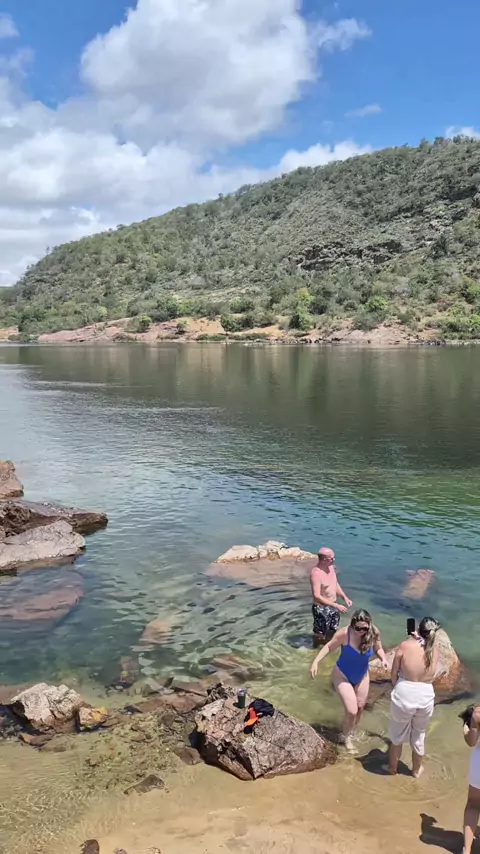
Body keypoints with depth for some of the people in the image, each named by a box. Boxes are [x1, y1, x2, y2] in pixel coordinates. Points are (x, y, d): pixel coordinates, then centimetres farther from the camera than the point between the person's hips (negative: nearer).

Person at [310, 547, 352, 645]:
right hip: (321, 609, -8)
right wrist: (336, 606, -31)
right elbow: (317, 596, -32)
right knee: (320, 636, 7)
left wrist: (345, 597, 3)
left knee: (332, 633, 24)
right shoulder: (316, 573, -27)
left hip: (333, 606, 8)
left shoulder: (331, 567, -1)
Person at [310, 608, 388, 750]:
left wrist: (383, 659, -23)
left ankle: (351, 733, 48)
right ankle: (345, 737, 25)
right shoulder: (344, 634, -34)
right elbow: (329, 647, -18)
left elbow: (378, 649, -3)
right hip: (343, 676, -4)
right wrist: (316, 661, -26)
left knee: (360, 707, 18)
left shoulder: (374, 633, -24)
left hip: (362, 676, 4)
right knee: (351, 711, -7)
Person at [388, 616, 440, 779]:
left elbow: (394, 673, -4)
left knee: (397, 733, 21)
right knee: (419, 735, 26)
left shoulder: (405, 645, -12)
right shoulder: (434, 651, -5)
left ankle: (393, 767, 42)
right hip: (426, 696, 2)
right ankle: (417, 769, 45)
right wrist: (418, 640, 21)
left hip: (404, 693, -2)